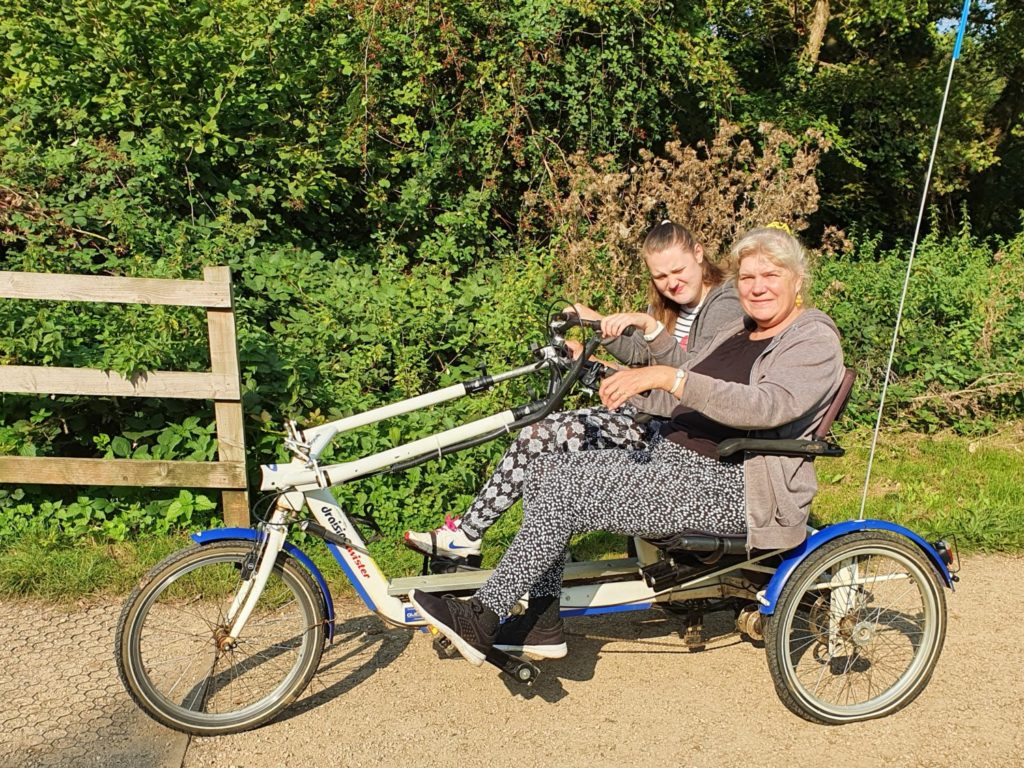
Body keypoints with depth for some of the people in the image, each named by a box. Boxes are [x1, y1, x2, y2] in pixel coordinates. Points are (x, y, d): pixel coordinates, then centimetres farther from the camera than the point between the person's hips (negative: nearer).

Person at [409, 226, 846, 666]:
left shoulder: (815, 340, -6)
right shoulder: (740, 333, 20)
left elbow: (768, 406, -27)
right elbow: (686, 400, 24)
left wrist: (669, 377, -32)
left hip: (731, 486, -9)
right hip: (669, 457, 9)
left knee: (567, 491, -23)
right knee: (545, 470, -5)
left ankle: (482, 619, -11)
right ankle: (542, 625, 2)